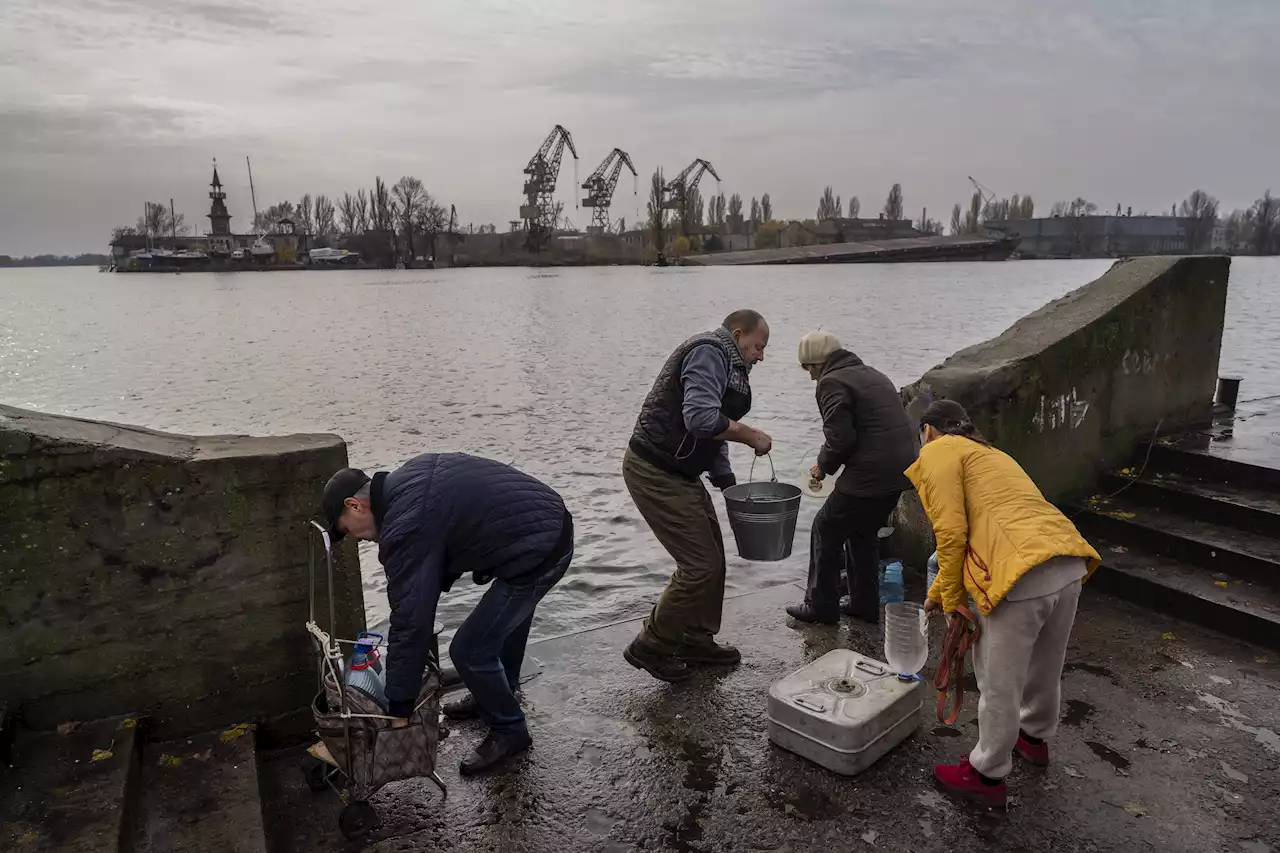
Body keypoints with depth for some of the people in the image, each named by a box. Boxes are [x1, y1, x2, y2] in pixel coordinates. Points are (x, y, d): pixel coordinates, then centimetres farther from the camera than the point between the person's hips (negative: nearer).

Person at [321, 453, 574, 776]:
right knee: (509, 615, 32)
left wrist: (399, 709, -9)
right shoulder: (407, 477, 10)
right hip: (552, 520, 11)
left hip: (537, 552, -11)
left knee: (470, 651, 0)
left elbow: (411, 620, -18)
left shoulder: (406, 526, -18)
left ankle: (508, 731, 22)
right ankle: (498, 698, 54)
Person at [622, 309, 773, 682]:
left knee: (712, 559, 16)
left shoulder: (727, 366, 19)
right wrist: (752, 437, -14)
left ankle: (697, 641, 30)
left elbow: (714, 433, 21)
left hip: (678, 473, 11)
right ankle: (650, 648, 9)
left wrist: (729, 486, 13)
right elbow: (702, 419, -28)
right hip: (655, 472, -11)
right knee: (700, 565, -7)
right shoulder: (709, 352, -14)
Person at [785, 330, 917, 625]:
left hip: (870, 475, -9)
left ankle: (822, 606, 15)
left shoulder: (832, 382, -8)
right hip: (901, 469, 9)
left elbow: (841, 437, -18)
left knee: (826, 531, 7)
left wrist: (823, 466, 1)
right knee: (864, 533, 24)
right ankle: (865, 605, 31)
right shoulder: (872, 374, 21)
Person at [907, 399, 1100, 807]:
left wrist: (952, 601, 3)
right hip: (1070, 564, 9)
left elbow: (951, 533, -8)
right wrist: (937, 592, 42)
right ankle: (1035, 736, 54)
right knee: (1045, 666, 30)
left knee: (1000, 684, 10)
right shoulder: (986, 453, 30)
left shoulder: (938, 452, 4)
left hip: (1025, 575, -9)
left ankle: (987, 775, 27)